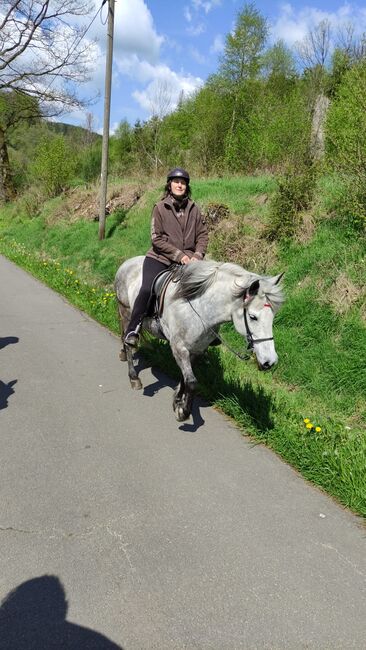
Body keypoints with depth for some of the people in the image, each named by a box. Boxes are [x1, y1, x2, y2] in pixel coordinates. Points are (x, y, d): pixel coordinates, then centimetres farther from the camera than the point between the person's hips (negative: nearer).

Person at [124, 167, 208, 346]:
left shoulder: (193, 209, 8)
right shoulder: (160, 207, -2)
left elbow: (202, 235, 11)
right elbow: (157, 239, -7)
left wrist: (198, 255, -7)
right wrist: (178, 255, -14)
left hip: (187, 259, 4)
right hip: (160, 258, -3)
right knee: (147, 289, -24)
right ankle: (133, 330, -9)